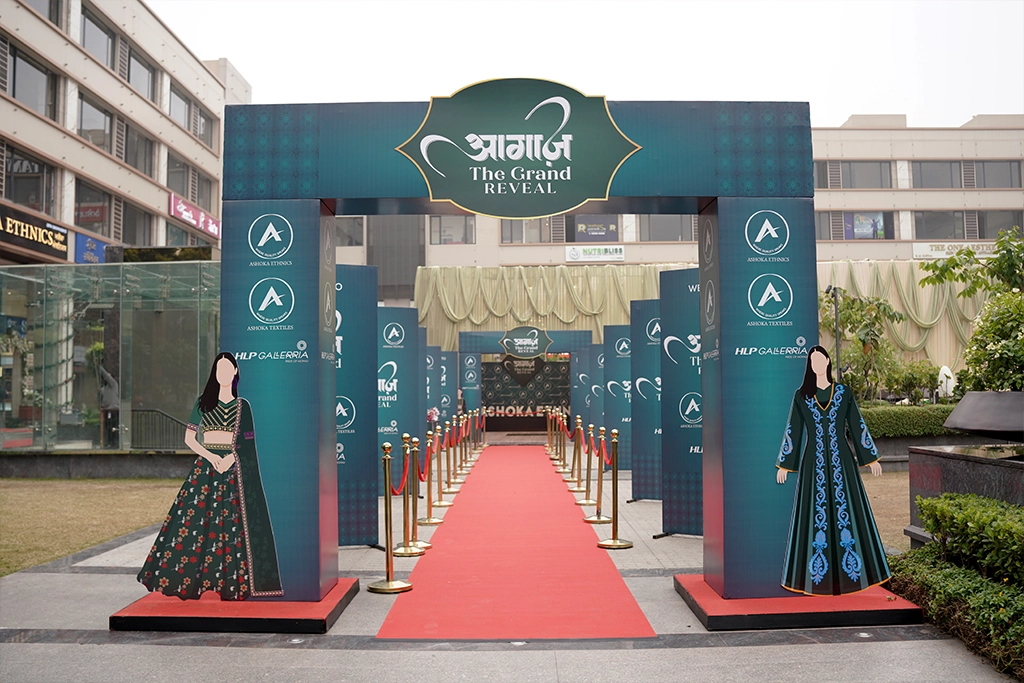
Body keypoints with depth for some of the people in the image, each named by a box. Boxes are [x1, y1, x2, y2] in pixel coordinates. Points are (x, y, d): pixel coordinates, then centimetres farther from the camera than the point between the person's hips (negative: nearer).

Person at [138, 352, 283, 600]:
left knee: (232, 522, -3)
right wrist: (210, 456, -10)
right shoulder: (204, 403, 8)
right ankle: (188, 579, 4)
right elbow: (189, 438, 5)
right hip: (206, 467, 1)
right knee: (198, 519, -5)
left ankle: (232, 582, 3)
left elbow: (248, 443, 4)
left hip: (234, 470, -1)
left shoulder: (242, 406, 7)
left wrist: (231, 458, -14)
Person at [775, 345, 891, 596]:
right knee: (816, 514, 1)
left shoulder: (844, 394, 6)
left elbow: (857, 426, 10)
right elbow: (793, 430, 5)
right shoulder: (801, 395, 3)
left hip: (841, 460, 1)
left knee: (847, 509, 1)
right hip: (814, 462, -1)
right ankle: (816, 577, 10)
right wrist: (784, 464, 5)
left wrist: (871, 458, 11)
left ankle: (848, 571, 12)